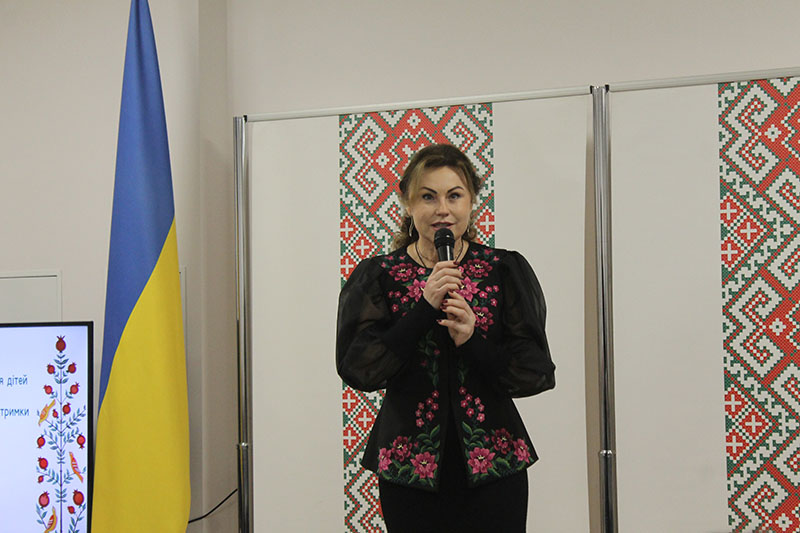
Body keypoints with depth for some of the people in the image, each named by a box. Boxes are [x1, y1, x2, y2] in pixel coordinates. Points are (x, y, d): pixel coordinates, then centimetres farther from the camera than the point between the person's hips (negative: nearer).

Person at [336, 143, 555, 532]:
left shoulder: (506, 270, -1)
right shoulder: (376, 277, -1)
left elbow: (537, 373, -3)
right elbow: (357, 369, -11)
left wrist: (472, 341, -20)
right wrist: (425, 307, -19)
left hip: (492, 467, 1)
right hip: (408, 470, 0)